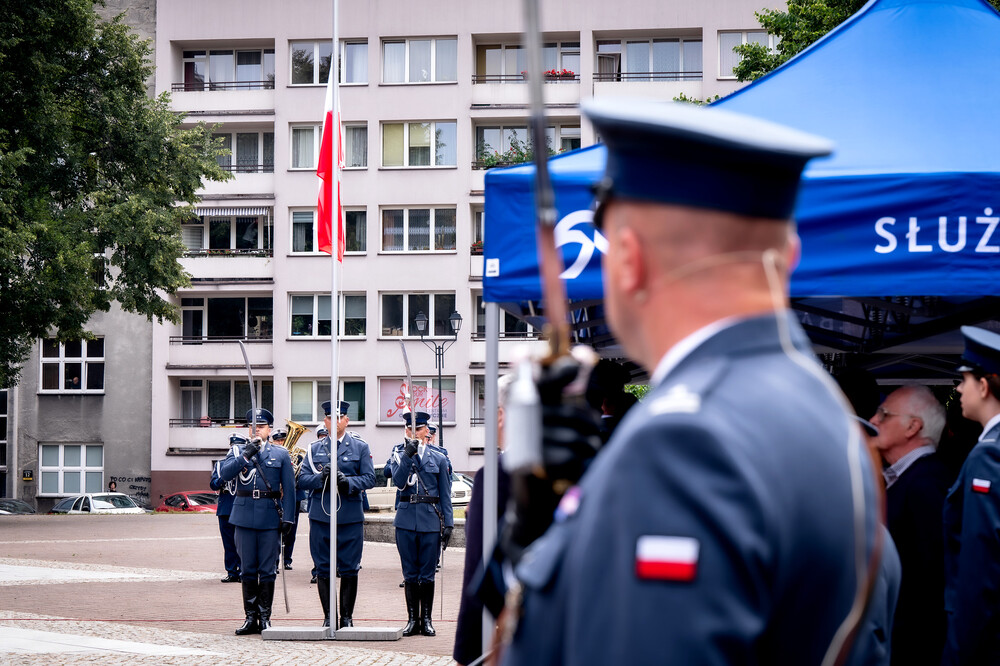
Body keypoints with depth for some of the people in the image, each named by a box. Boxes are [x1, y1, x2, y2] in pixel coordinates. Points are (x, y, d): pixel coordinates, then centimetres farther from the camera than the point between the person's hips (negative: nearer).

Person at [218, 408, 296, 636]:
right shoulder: (238, 451, 10)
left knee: (268, 570, 0)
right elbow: (224, 474, -7)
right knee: (248, 569, 5)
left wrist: (287, 518, -3)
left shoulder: (281, 454, 7)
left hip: (270, 517, -1)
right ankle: (251, 618, 10)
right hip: (245, 516, 1)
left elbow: (289, 488, 5)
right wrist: (245, 455, -16)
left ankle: (265, 617, 7)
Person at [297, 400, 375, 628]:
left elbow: (369, 478, 1)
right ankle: (328, 616, 10)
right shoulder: (314, 448, 12)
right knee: (323, 568, 2)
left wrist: (348, 483, -16)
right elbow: (302, 479, 6)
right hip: (320, 516, 1)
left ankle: (347, 616, 9)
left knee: (349, 569, 0)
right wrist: (321, 478, -14)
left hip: (351, 516, -1)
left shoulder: (360, 447, 7)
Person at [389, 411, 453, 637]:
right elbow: (398, 481, -11)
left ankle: (426, 620, 10)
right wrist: (407, 456, -20)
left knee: (427, 574, 2)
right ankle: (412, 619, 11)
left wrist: (448, 524, 0)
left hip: (431, 520, 0)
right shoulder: (399, 455, 7)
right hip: (406, 520, 0)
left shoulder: (438, 459, 7)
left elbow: (445, 496, 7)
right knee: (410, 573, 4)